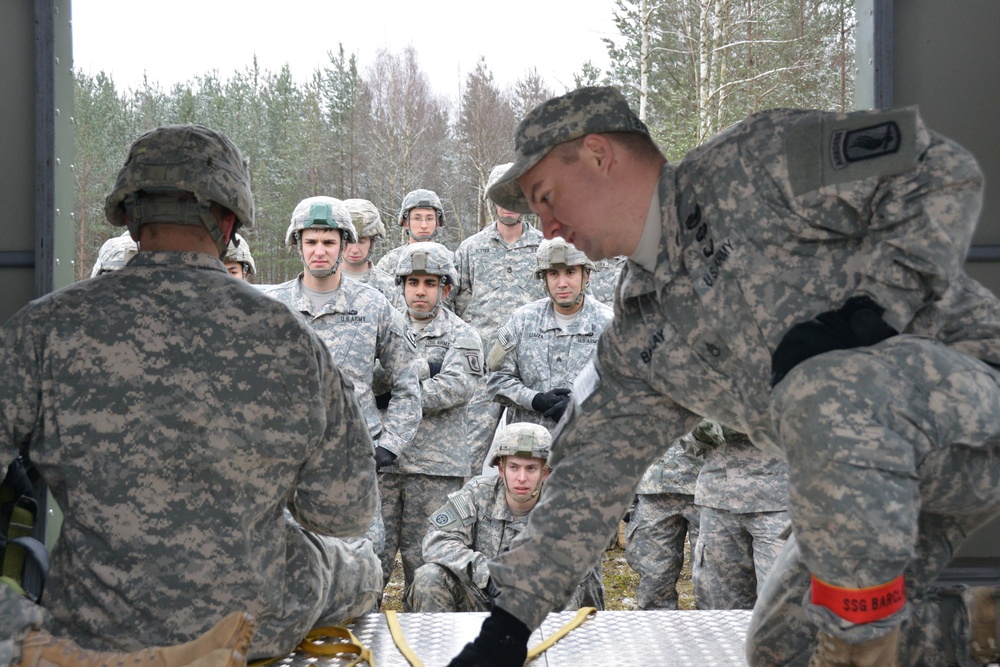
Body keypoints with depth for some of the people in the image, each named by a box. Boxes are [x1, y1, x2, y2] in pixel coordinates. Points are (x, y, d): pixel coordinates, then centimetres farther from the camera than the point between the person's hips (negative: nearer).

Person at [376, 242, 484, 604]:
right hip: (381, 458, 2)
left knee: (425, 560, 3)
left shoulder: (462, 336, 4)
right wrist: (423, 368, -15)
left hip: (435, 465, -2)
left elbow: (455, 387, -13)